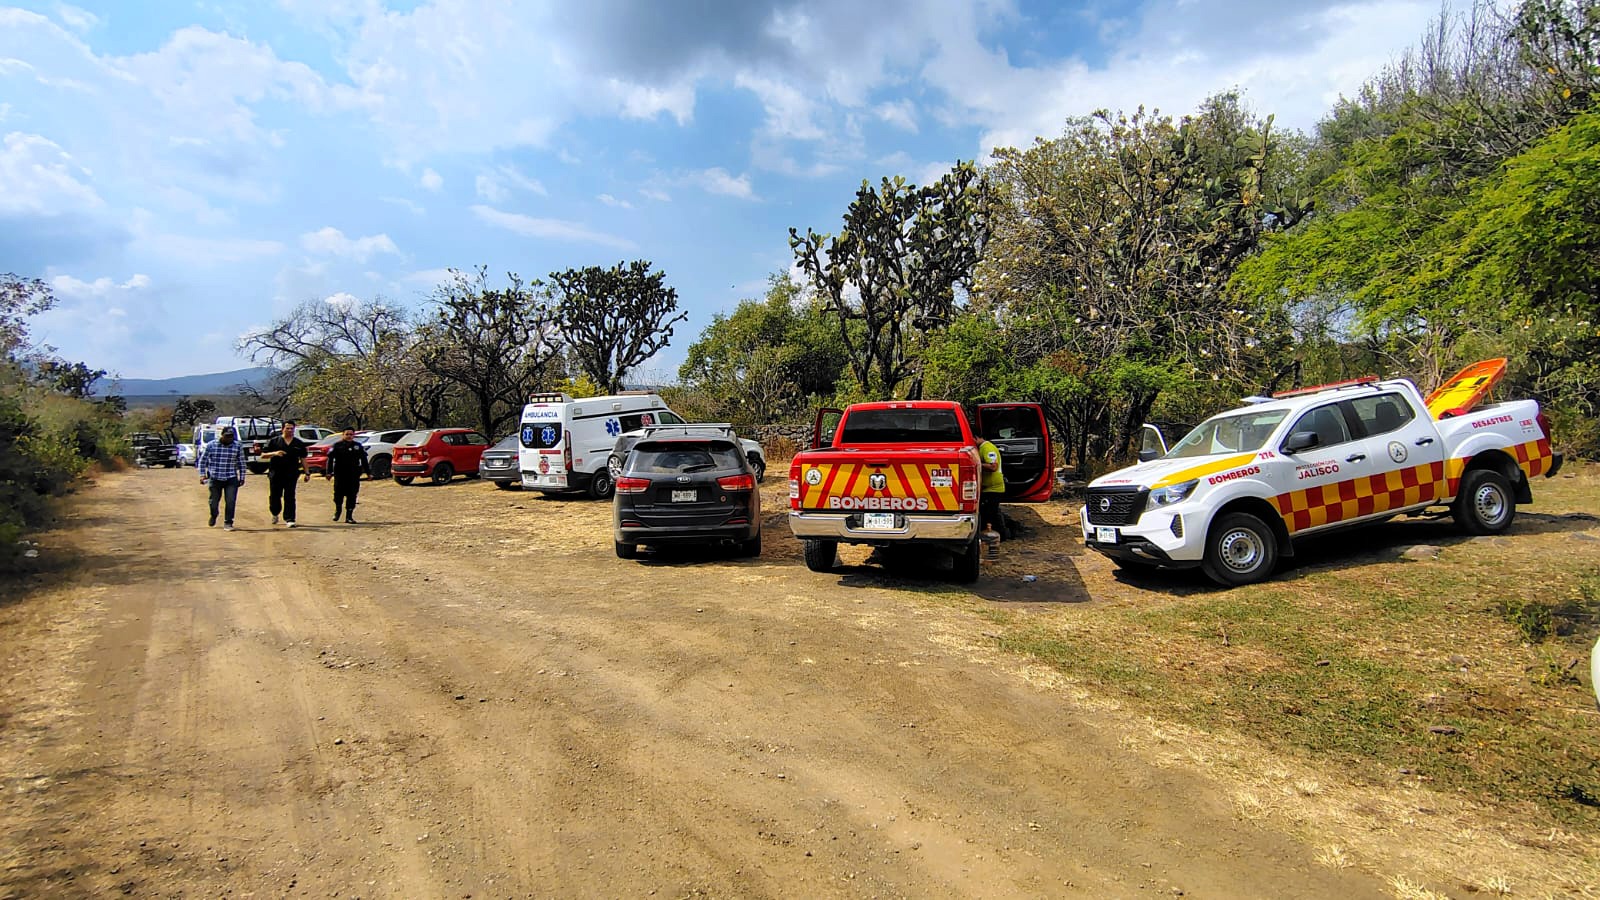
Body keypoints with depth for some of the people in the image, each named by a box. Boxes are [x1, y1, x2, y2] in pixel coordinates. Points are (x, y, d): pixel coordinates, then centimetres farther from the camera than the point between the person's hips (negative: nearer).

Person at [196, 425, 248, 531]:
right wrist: (202, 474, -2)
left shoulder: (238, 446, 0)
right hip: (215, 478, 1)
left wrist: (242, 478, 6)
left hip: (231, 479, 0)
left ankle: (228, 523, 6)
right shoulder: (211, 445, -2)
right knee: (213, 501, 12)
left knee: (230, 501, -7)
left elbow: (241, 463, 6)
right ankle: (213, 517, 41)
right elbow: (202, 460, 5)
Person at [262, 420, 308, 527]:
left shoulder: (299, 443, 10)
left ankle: (289, 519, -1)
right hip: (275, 473, 0)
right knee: (274, 496, 8)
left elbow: (303, 458, 13)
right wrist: (274, 453, -16)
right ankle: (275, 514, 34)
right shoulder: (274, 441, 5)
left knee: (290, 497, -2)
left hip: (291, 474, 0)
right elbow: (263, 455, 3)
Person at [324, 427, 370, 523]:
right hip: (340, 475, -1)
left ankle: (349, 516, 6)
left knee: (352, 495, 0)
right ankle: (337, 510, 27)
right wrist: (328, 472, -9)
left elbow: (364, 460, 14)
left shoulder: (358, 446, 9)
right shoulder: (337, 446, 2)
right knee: (338, 494, -1)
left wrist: (368, 472, 11)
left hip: (354, 475, 2)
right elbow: (330, 459, -1)